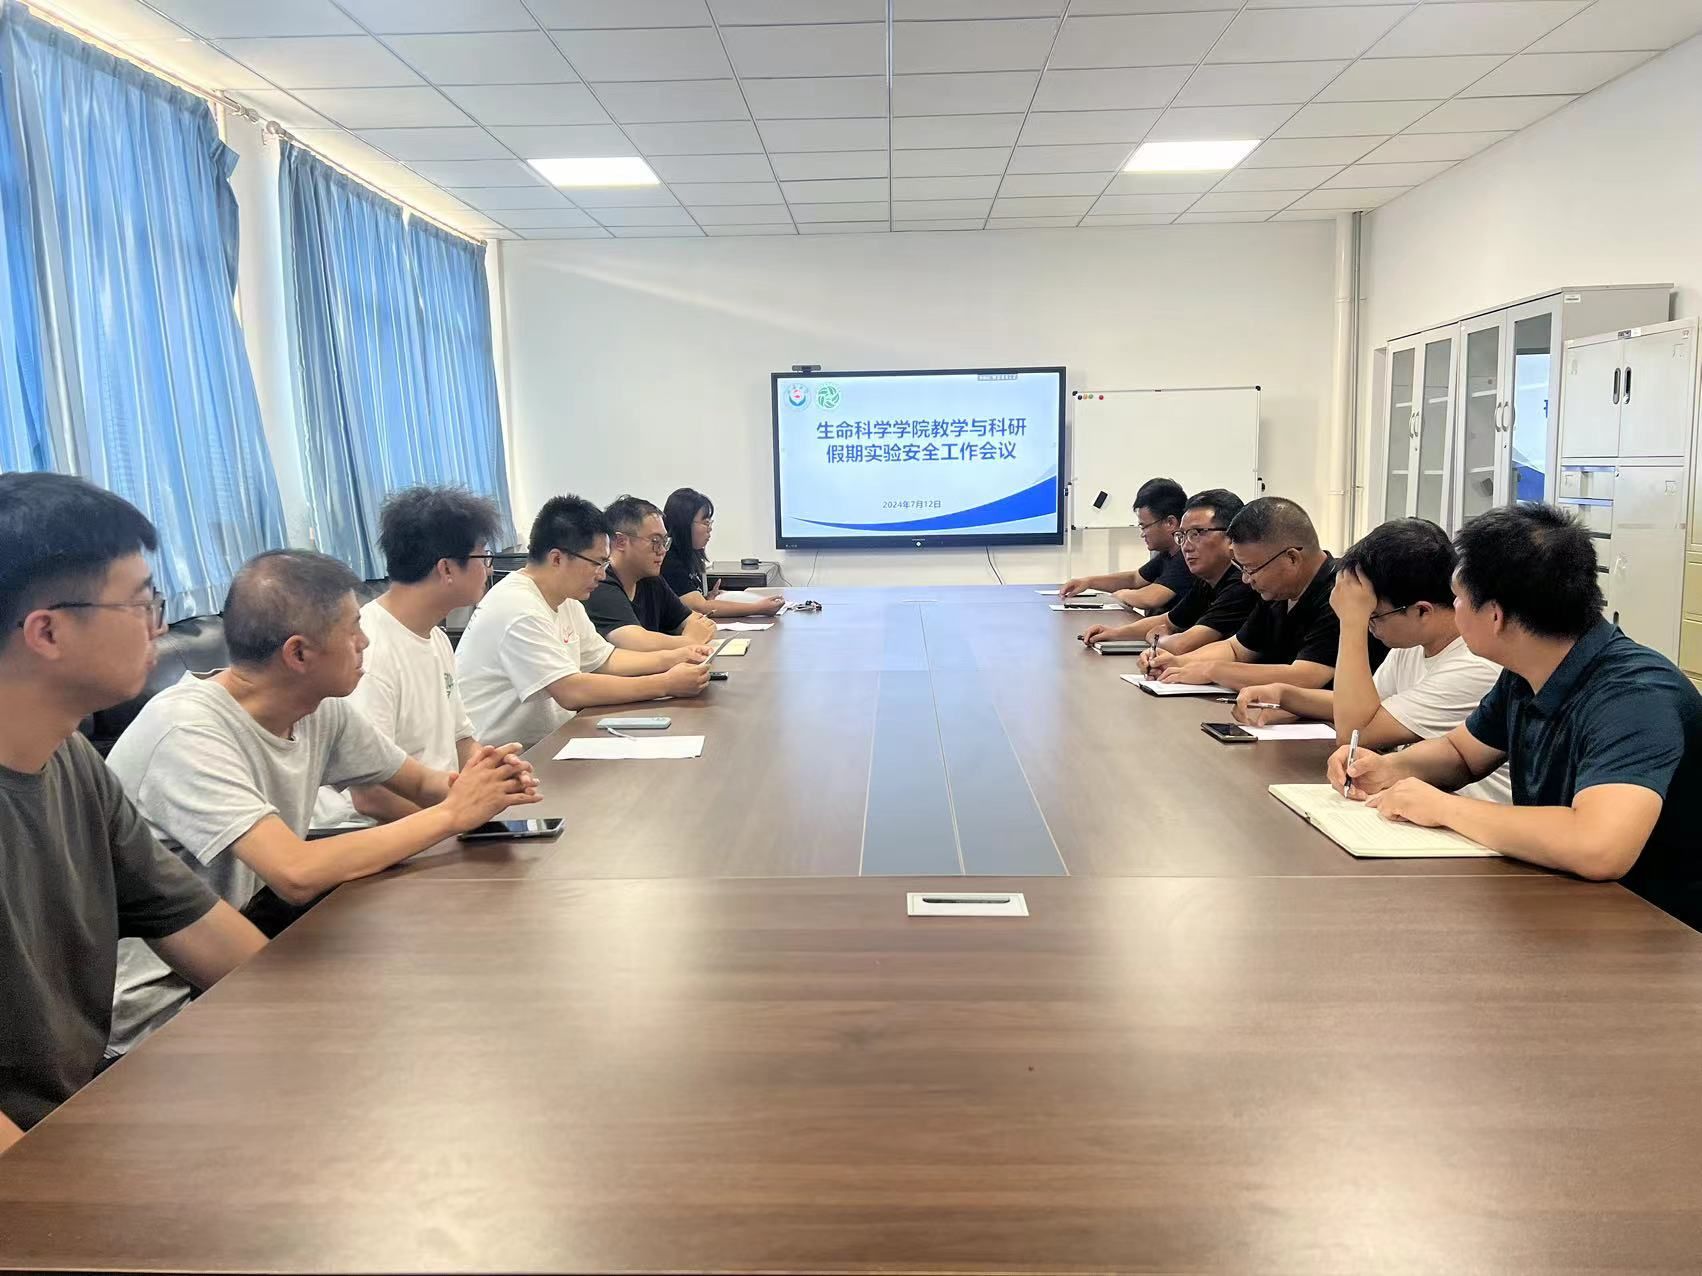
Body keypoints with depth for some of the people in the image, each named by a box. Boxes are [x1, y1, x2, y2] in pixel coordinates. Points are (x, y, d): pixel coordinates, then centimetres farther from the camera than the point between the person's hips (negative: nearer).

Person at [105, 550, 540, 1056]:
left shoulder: (323, 710, -4)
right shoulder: (188, 731, -26)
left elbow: (419, 783, 8)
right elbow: (297, 874, -36)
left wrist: (480, 786, -16)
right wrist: (452, 812, -26)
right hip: (158, 1005, -7)